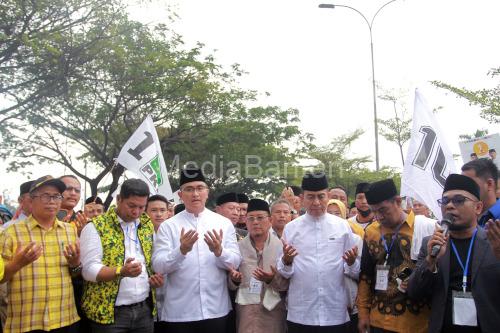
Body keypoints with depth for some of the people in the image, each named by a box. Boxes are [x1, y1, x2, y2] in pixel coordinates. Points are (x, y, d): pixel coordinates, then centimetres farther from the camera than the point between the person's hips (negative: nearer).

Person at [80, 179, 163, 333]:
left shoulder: (148, 226, 9)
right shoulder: (95, 227, -7)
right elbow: (89, 270, -14)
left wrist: (156, 277, 0)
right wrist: (121, 271, -28)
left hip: (144, 309, 5)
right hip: (109, 312, -4)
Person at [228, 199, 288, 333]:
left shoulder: (281, 246, -2)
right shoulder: (238, 247, 3)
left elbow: (287, 285, -1)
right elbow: (230, 285, 8)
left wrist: (272, 279, -20)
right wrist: (234, 280, -13)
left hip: (273, 308, 0)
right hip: (246, 307, 1)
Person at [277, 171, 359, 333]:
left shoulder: (342, 226, 1)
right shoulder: (291, 228, 0)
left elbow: (355, 270, 5)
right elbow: (284, 273, 1)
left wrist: (351, 262, -16)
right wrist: (286, 261, -19)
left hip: (336, 314, 1)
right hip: (300, 315, 0)